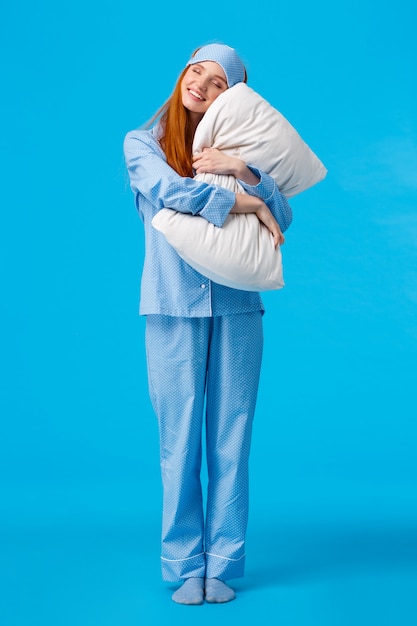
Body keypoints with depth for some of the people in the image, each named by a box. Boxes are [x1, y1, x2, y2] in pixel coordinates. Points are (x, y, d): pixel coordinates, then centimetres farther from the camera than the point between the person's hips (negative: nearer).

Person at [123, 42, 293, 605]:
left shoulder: (238, 150, 12)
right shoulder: (142, 143, 8)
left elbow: (282, 219, -1)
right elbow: (169, 190, -13)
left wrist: (242, 172, -14)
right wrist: (245, 203, -9)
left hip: (236, 306, 2)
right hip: (173, 307, -2)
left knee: (231, 442, 3)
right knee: (179, 442, 0)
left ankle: (223, 566, 14)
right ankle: (185, 566, 13)